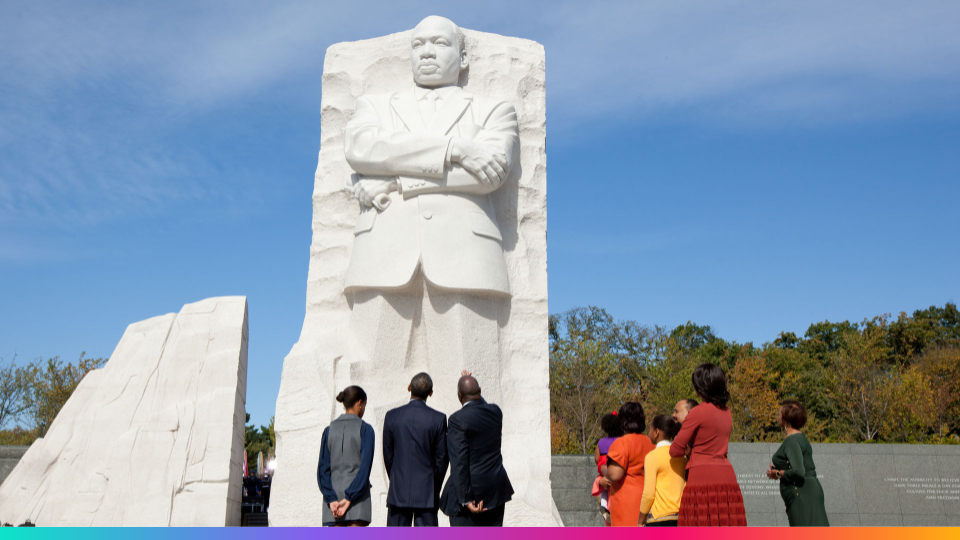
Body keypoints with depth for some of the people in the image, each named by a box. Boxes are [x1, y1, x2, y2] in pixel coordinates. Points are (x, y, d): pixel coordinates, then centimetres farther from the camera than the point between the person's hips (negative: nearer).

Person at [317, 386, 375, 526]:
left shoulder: (329, 430, 7)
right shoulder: (365, 429, -4)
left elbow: (323, 468, 1)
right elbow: (365, 467, -13)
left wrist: (331, 499, -4)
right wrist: (349, 498, -11)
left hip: (334, 496, 4)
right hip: (357, 496, -4)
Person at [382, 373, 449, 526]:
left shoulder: (392, 416, -2)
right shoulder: (438, 418, -8)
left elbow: (388, 455, 4)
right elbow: (442, 458, -3)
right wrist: (434, 489, 10)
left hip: (398, 491, 2)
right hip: (426, 493, -1)